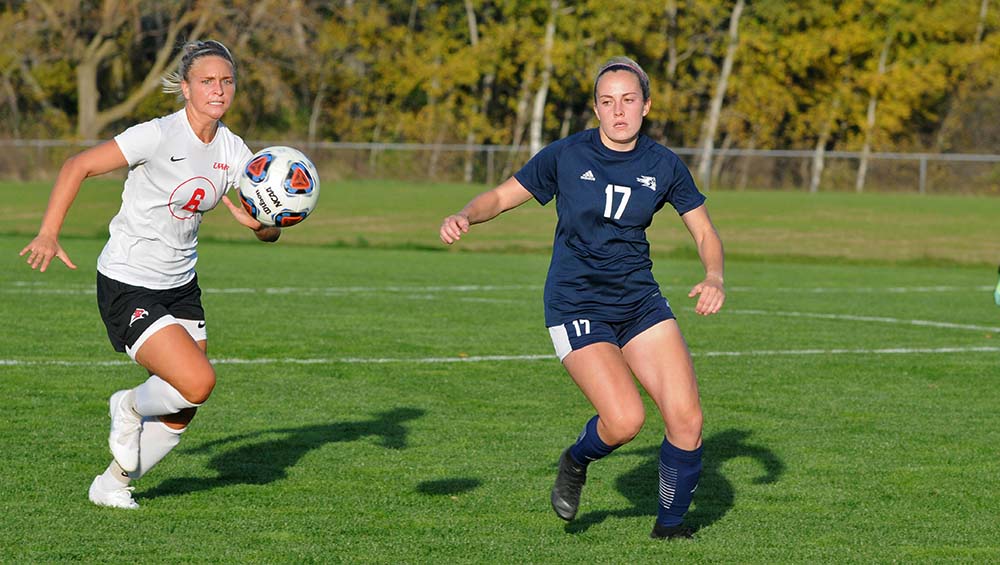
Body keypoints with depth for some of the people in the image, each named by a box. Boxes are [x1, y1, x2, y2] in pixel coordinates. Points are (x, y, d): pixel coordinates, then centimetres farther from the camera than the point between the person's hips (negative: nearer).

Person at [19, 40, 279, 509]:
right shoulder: (158, 136, -19)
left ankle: (112, 484, 29)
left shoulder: (233, 151, 0)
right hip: (127, 287, -7)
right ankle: (130, 407, 11)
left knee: (181, 416, 6)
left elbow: (270, 232, 1)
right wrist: (49, 234, -22)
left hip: (180, 285, 7)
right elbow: (77, 166, -14)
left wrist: (260, 223, -23)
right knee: (198, 382, -21)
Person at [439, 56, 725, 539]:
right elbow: (501, 196, 2)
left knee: (686, 418, -10)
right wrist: (465, 216, -18)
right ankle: (576, 462, 14)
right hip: (576, 308, -3)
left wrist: (714, 279, -11)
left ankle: (671, 523, 14)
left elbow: (705, 232, 8)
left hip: (640, 303, 3)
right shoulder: (566, 156, -7)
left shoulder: (663, 166, 0)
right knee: (625, 420, -21)